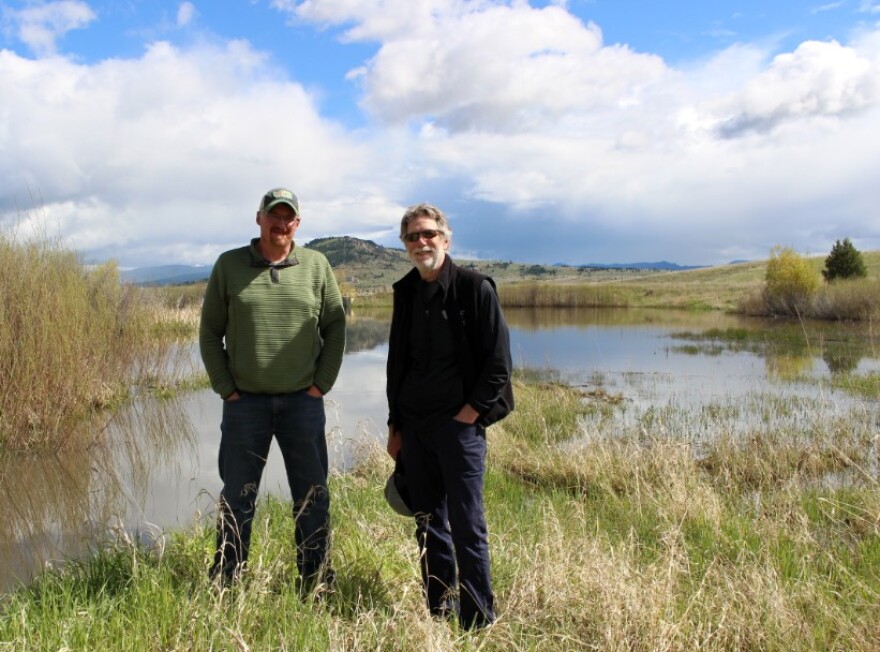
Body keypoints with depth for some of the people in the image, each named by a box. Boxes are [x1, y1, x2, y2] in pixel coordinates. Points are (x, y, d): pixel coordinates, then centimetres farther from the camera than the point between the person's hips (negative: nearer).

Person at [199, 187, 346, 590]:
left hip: (303, 402, 1)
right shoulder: (229, 265, 1)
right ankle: (225, 585, 27)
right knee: (237, 498, 11)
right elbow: (209, 331, 4)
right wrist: (225, 388, -3)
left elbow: (335, 328, 5)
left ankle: (317, 585, 25)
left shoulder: (316, 265, 2)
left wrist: (321, 384, -2)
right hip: (245, 402, 0)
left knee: (312, 497, 10)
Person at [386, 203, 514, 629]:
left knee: (467, 526, -2)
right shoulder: (406, 293, 9)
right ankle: (438, 611, 26)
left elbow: (498, 364, -9)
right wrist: (395, 426, 13)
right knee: (428, 522, 13)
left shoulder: (475, 288, -7)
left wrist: (466, 417, -12)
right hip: (414, 426, 6)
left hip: (459, 424, -6)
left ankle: (478, 622, 10)